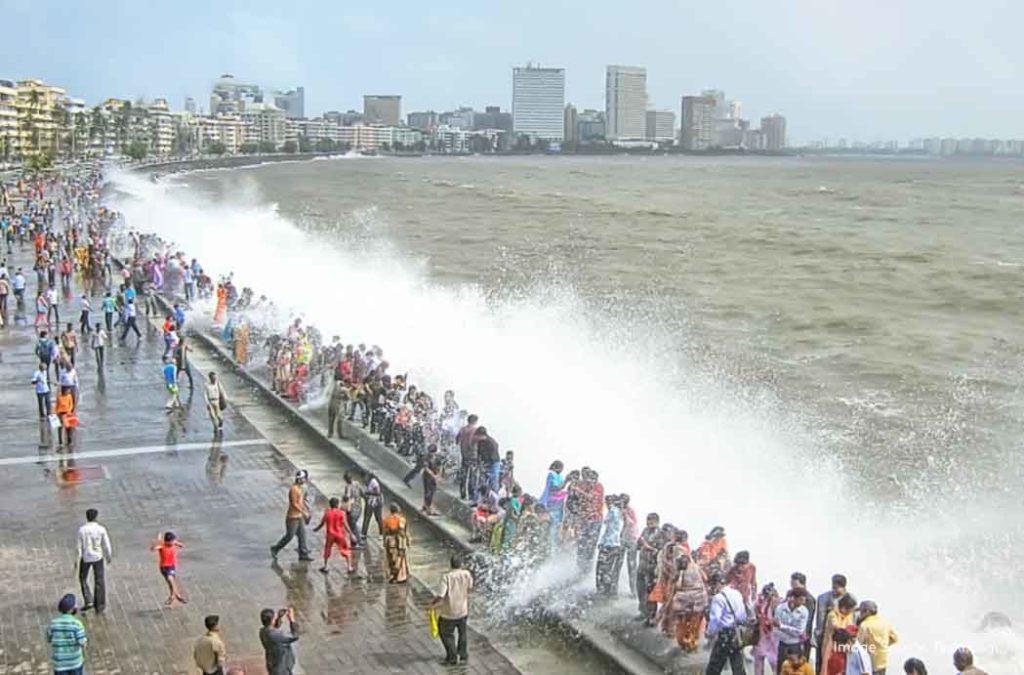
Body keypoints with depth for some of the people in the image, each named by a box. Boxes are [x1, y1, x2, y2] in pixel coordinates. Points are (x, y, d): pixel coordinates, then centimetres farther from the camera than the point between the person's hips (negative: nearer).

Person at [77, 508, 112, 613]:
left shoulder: (81, 530, -14)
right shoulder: (101, 529, -12)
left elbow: (79, 547, -11)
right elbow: (106, 545, -5)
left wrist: (77, 561, -1)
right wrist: (109, 557, 11)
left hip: (85, 557, -1)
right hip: (98, 557, 1)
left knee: (83, 578, 22)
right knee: (99, 582, 12)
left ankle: (88, 601, 11)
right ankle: (99, 606, 16)